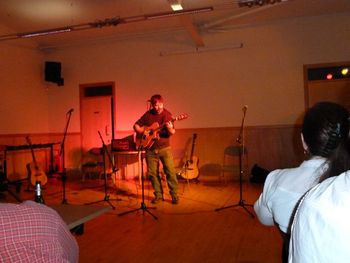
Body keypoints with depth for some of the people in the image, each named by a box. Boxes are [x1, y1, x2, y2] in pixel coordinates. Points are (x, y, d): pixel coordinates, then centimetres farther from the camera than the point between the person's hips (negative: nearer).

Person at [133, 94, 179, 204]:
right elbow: (136, 125, 8)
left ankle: (174, 195, 5)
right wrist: (142, 132, -11)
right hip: (150, 149, 2)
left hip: (164, 148, -2)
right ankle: (158, 195, 21)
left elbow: (172, 133, -5)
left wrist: (170, 129, -27)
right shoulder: (148, 114, 2)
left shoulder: (167, 115, -2)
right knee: (152, 173, 6)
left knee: (170, 171, -7)